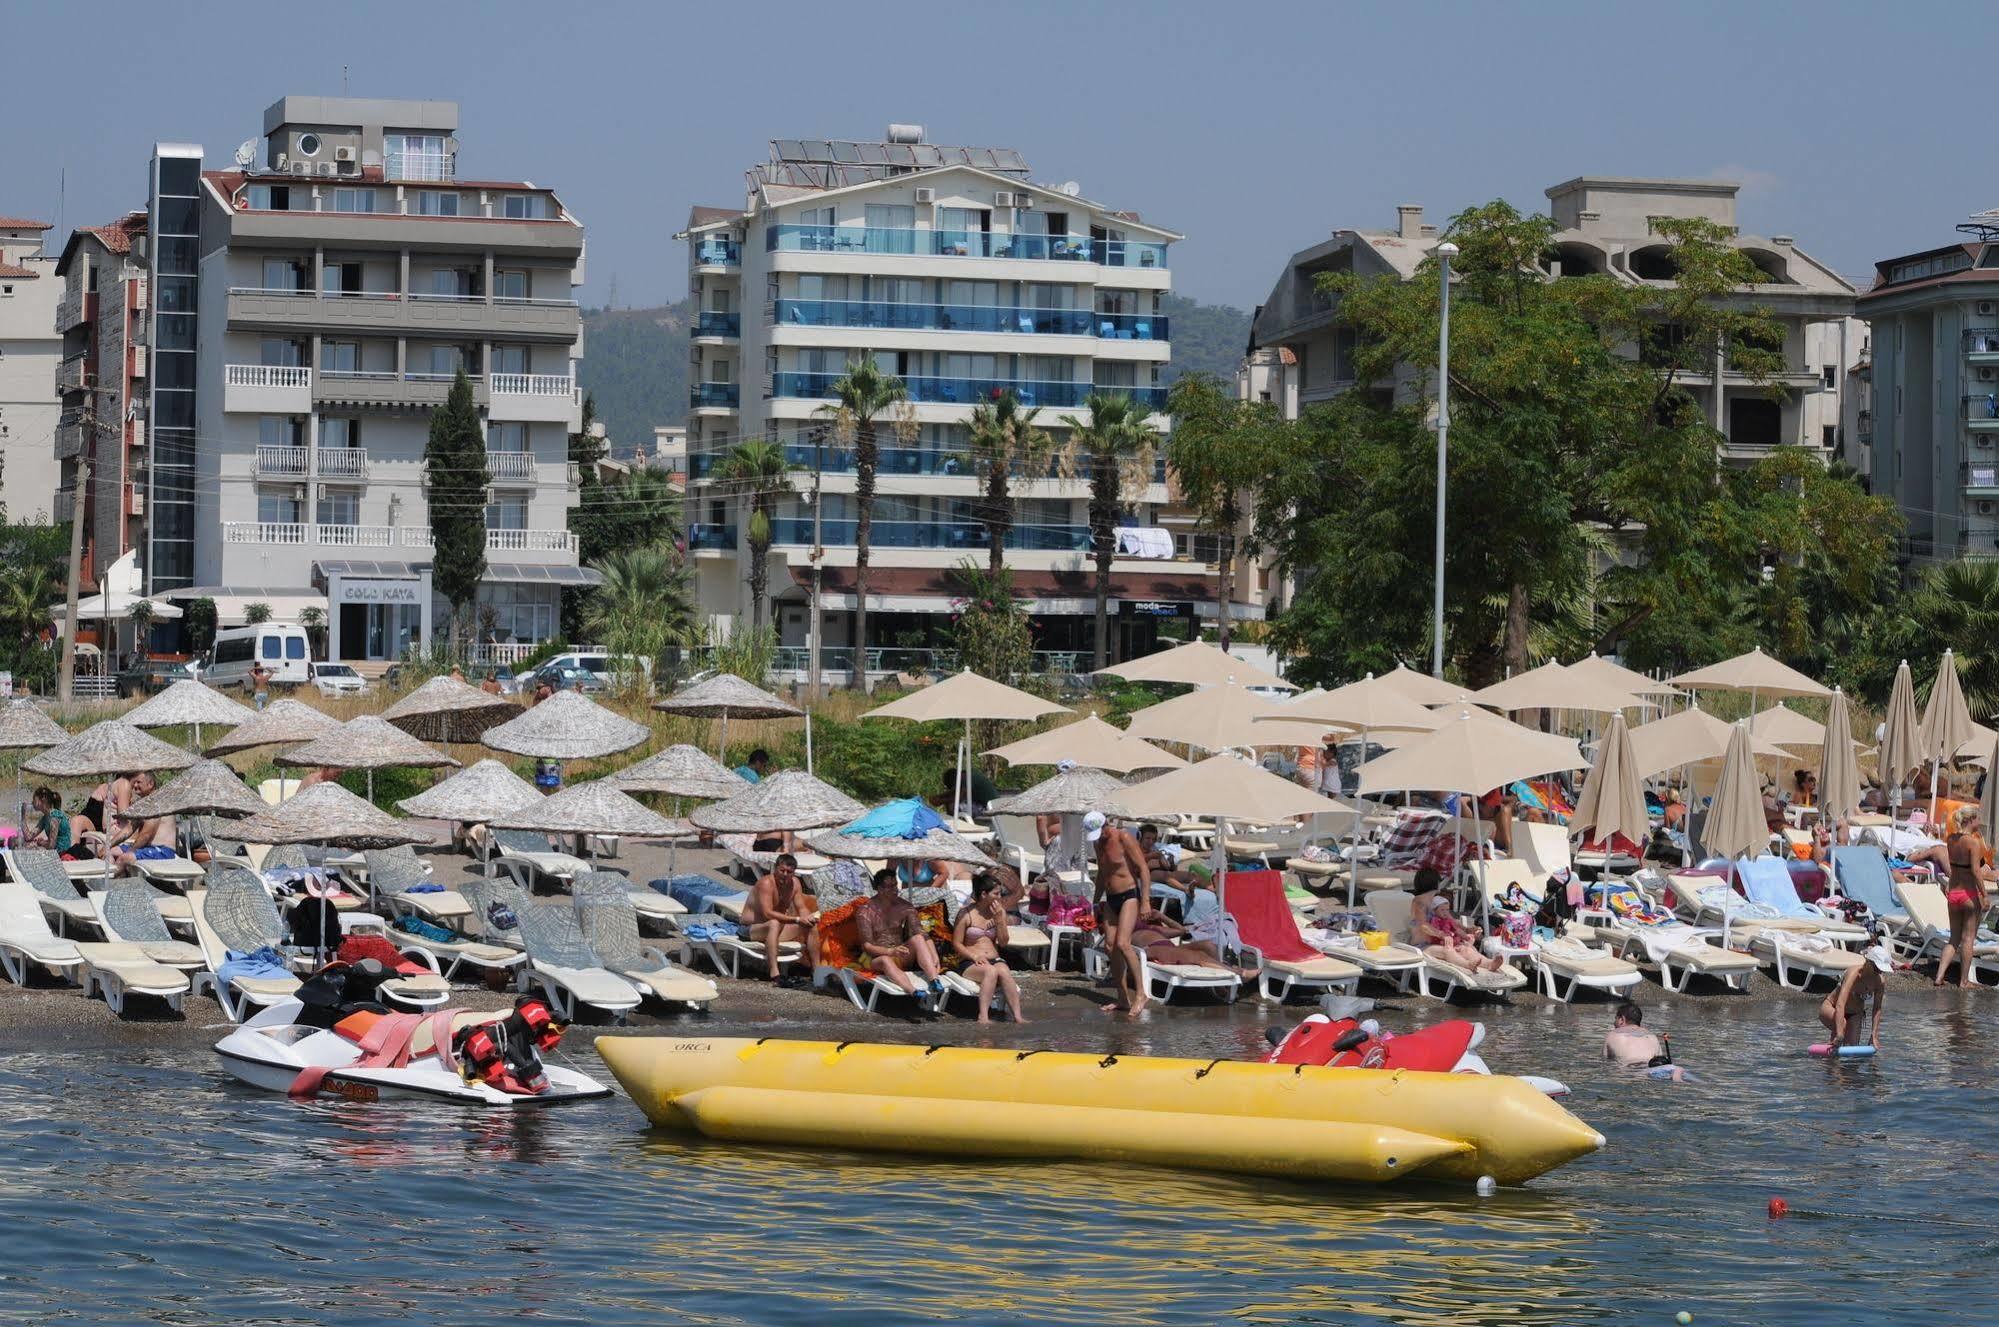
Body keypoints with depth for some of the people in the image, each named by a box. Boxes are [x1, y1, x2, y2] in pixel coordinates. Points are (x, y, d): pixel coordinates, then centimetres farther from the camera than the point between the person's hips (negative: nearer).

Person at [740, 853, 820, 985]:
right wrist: (797, 919, -36)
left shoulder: (795, 883, 0)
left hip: (777, 927, 8)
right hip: (752, 928, -8)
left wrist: (809, 917, -24)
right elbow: (767, 913, -32)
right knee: (774, 924, -39)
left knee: (811, 926, -3)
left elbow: (802, 908, 2)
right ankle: (775, 973, -51)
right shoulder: (766, 883, -24)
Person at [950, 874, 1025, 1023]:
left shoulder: (1000, 911, 12)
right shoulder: (966, 913, -1)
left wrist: (998, 919, -4)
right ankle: (983, 1016, -43)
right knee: (990, 971, -36)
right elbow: (957, 943, -2)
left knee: (1004, 971, -32)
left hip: (995, 959, 3)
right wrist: (975, 956, -17)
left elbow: (1003, 942, 8)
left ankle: (1017, 1015, -41)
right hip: (971, 964, -3)